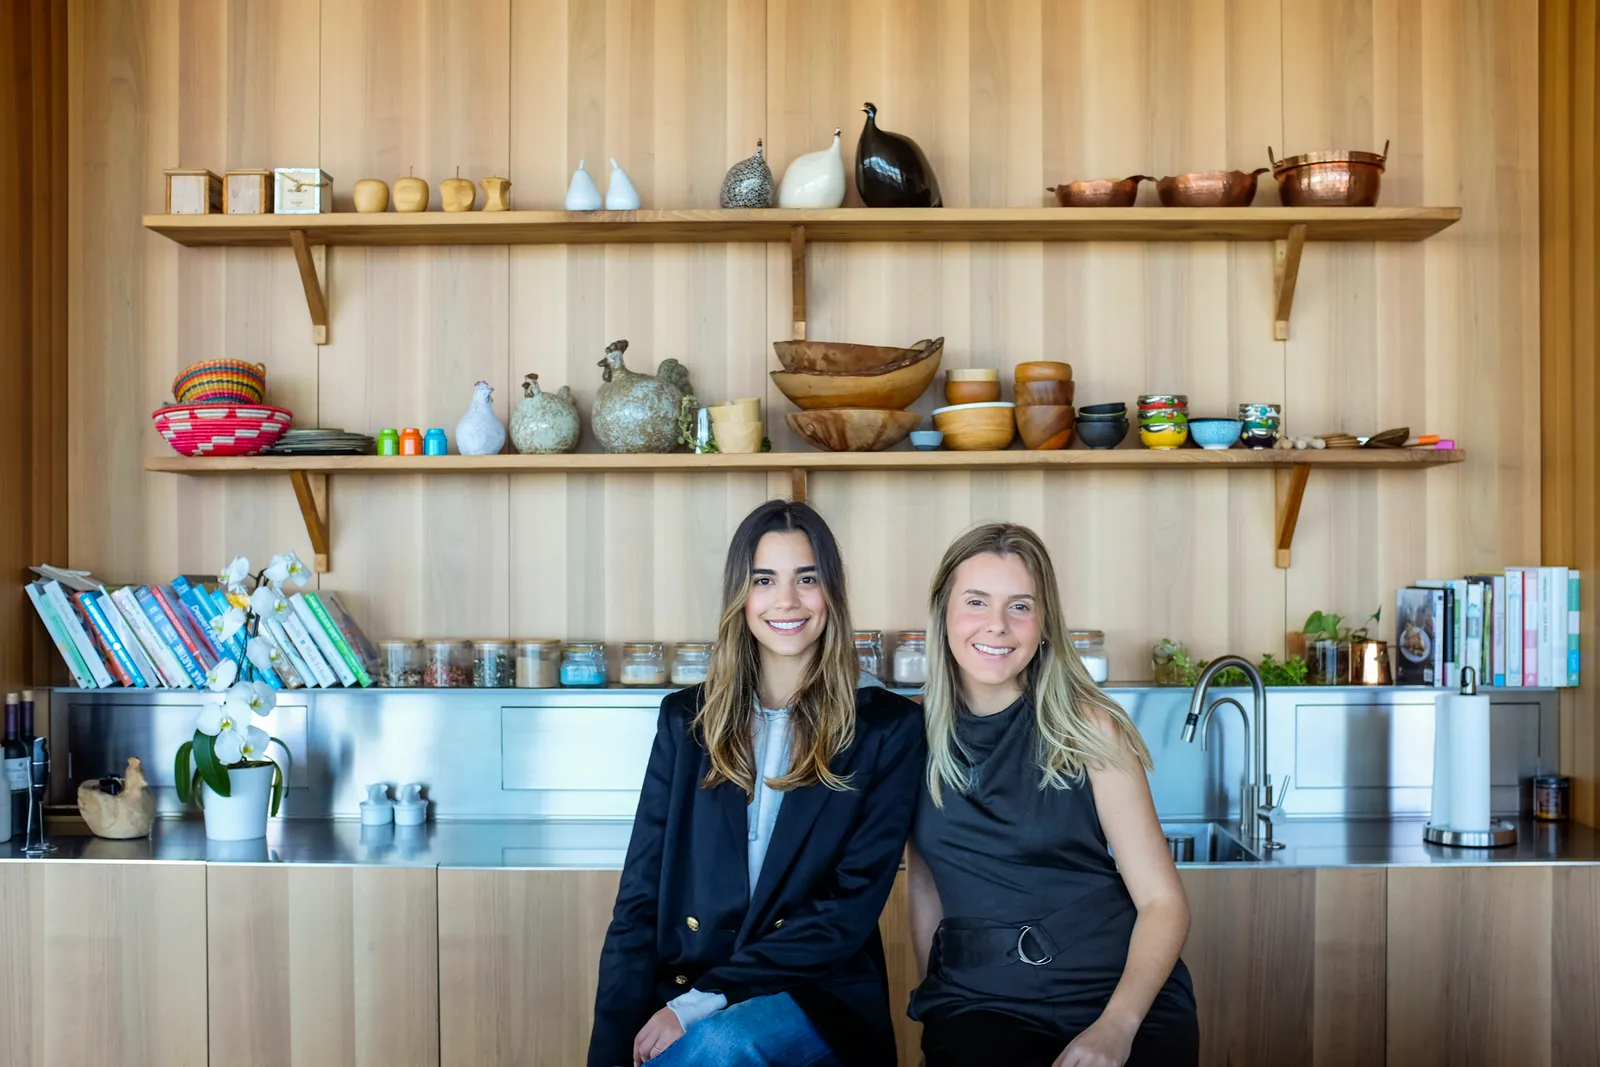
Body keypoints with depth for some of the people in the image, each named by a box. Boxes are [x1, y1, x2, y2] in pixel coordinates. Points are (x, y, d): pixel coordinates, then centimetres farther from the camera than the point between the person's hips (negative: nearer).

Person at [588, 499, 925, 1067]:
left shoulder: (889, 728, 1)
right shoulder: (687, 719, 10)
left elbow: (852, 905, -6)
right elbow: (639, 899, 5)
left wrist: (703, 1003, -14)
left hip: (820, 999, -2)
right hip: (680, 1001, 3)